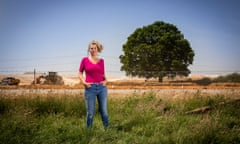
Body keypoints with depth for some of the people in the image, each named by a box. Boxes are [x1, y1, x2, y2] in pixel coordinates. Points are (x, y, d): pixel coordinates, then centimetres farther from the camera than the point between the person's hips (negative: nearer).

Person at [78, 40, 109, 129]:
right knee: (90, 112, 3)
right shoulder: (85, 60, 2)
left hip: (102, 88, 2)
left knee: (104, 111, 7)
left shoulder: (101, 61, 9)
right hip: (90, 88, -2)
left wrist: (105, 80, 2)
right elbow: (80, 73, 10)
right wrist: (84, 82, -5)